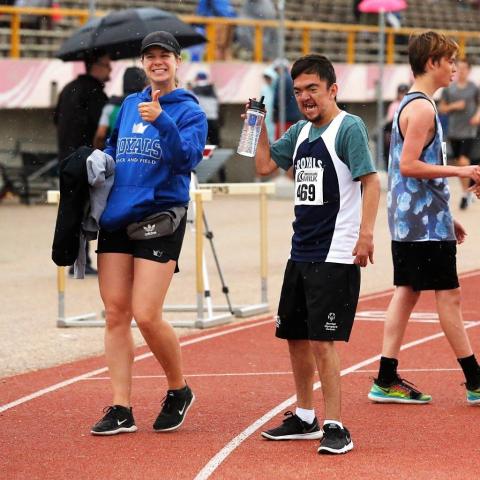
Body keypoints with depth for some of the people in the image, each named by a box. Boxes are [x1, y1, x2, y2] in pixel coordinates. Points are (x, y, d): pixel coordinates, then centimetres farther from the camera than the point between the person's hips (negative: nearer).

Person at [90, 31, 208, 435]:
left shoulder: (189, 110, -1)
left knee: (146, 315, -11)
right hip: (116, 217, 6)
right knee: (116, 314, 1)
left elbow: (187, 157, -17)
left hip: (159, 218, -5)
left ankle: (179, 391, 13)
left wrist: (161, 120, -29)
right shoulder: (128, 105, 15)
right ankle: (121, 409, 5)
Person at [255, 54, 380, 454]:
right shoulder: (300, 132, 14)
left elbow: (371, 181, -16)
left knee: (322, 341, -12)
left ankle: (335, 427, -8)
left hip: (335, 255, -9)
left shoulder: (349, 128, -9)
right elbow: (265, 165, 21)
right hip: (301, 253, 9)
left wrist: (366, 233, -25)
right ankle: (304, 418, 29)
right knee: (296, 337, 15)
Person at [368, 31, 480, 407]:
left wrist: (447, 217, 24)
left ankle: (387, 380, 8)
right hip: (426, 224, -10)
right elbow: (409, 165, -21)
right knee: (448, 295, -5)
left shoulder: (412, 105, 17)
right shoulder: (422, 108, -14)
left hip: (409, 221, 10)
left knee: (408, 291, 9)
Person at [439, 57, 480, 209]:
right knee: (459, 163, 9)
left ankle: (465, 194, -5)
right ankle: (467, 191, 25)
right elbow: (441, 108, 7)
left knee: (464, 162, -14)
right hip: (453, 131, 3)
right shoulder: (449, 88, 3)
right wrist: (454, 106, -10)